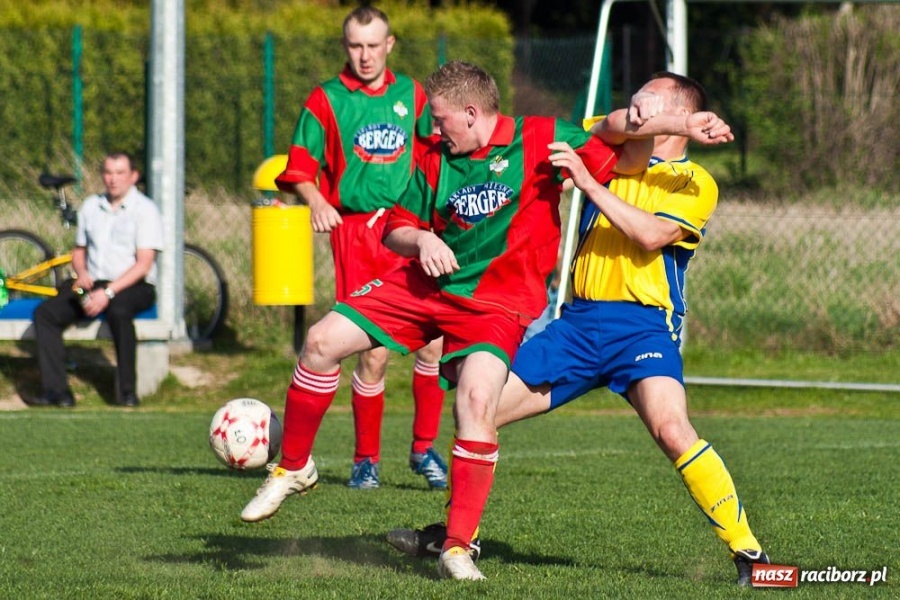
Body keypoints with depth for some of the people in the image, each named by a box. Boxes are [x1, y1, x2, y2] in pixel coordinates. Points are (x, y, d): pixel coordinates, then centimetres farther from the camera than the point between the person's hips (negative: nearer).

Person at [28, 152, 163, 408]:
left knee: (118, 311, -39)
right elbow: (79, 250, 25)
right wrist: (82, 273, 1)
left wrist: (108, 293, -21)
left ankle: (127, 392, -28)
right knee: (45, 313, -18)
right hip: (93, 284, 5)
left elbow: (144, 264, -11)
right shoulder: (91, 207, 15)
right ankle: (56, 391, -22)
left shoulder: (145, 209, -3)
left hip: (134, 287, -5)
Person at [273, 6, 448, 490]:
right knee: (375, 354, -6)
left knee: (433, 339, -7)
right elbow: (299, 170, 1)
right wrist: (315, 201, -18)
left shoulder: (410, 93, 10)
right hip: (356, 232, -3)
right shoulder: (326, 101, 1)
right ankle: (366, 458, 11)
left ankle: (423, 447, 11)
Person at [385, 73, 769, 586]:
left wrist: (589, 183, -19)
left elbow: (651, 235, -16)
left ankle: (747, 551, -22)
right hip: (579, 321, 6)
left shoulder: (695, 183, 1)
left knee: (671, 429, -30)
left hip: (643, 325, -6)